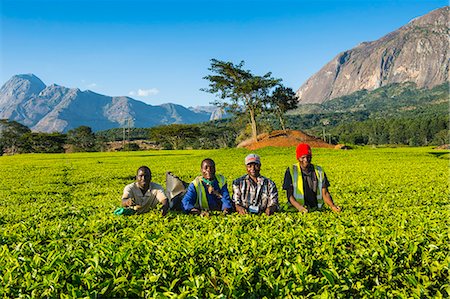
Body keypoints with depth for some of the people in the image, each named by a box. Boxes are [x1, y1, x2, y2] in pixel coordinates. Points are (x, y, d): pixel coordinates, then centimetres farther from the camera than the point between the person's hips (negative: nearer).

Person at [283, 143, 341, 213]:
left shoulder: (319, 171, 10)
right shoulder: (291, 171, 1)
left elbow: (325, 193, 9)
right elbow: (289, 195, -2)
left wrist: (332, 206, -10)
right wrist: (299, 207, -20)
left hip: (316, 210, 3)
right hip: (298, 212, -3)